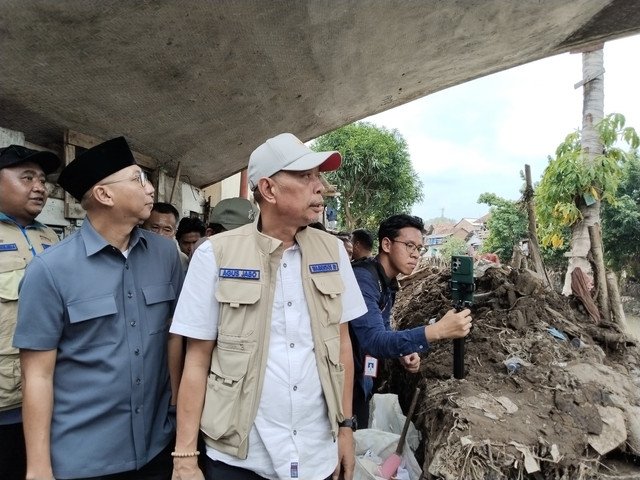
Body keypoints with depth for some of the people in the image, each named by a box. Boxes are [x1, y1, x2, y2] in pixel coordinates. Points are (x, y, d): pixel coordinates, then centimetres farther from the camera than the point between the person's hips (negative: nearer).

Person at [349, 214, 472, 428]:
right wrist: (437, 330, -41)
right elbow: (372, 340, -35)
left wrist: (404, 353, -5)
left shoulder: (387, 282, 5)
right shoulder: (363, 278, -24)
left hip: (361, 381, 9)